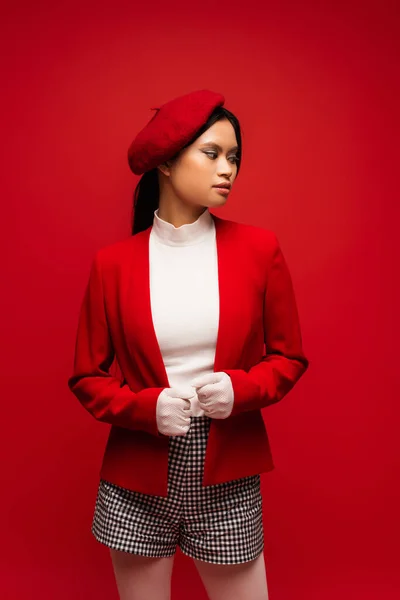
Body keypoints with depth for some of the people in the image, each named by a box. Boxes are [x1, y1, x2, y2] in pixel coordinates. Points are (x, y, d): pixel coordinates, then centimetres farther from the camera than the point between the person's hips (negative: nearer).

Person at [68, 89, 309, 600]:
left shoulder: (259, 249, -2)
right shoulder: (113, 263, -4)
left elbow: (289, 357, 5)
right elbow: (87, 378, 2)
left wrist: (241, 389, -14)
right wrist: (147, 408, -15)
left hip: (227, 479, 1)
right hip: (137, 480, 0)